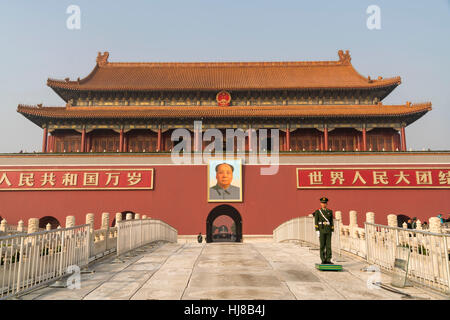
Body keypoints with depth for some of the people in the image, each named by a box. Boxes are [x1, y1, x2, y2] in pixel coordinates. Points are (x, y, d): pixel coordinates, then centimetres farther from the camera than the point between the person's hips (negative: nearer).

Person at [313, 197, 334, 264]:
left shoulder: (330, 211, 9)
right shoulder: (317, 211, 0)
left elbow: (331, 222, 10)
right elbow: (316, 222, -3)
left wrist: (332, 231, 4)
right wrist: (317, 231, -11)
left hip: (328, 230, 3)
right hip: (321, 230, -3)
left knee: (328, 245, 0)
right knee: (322, 245, -2)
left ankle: (328, 260, 5)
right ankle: (323, 260, 3)